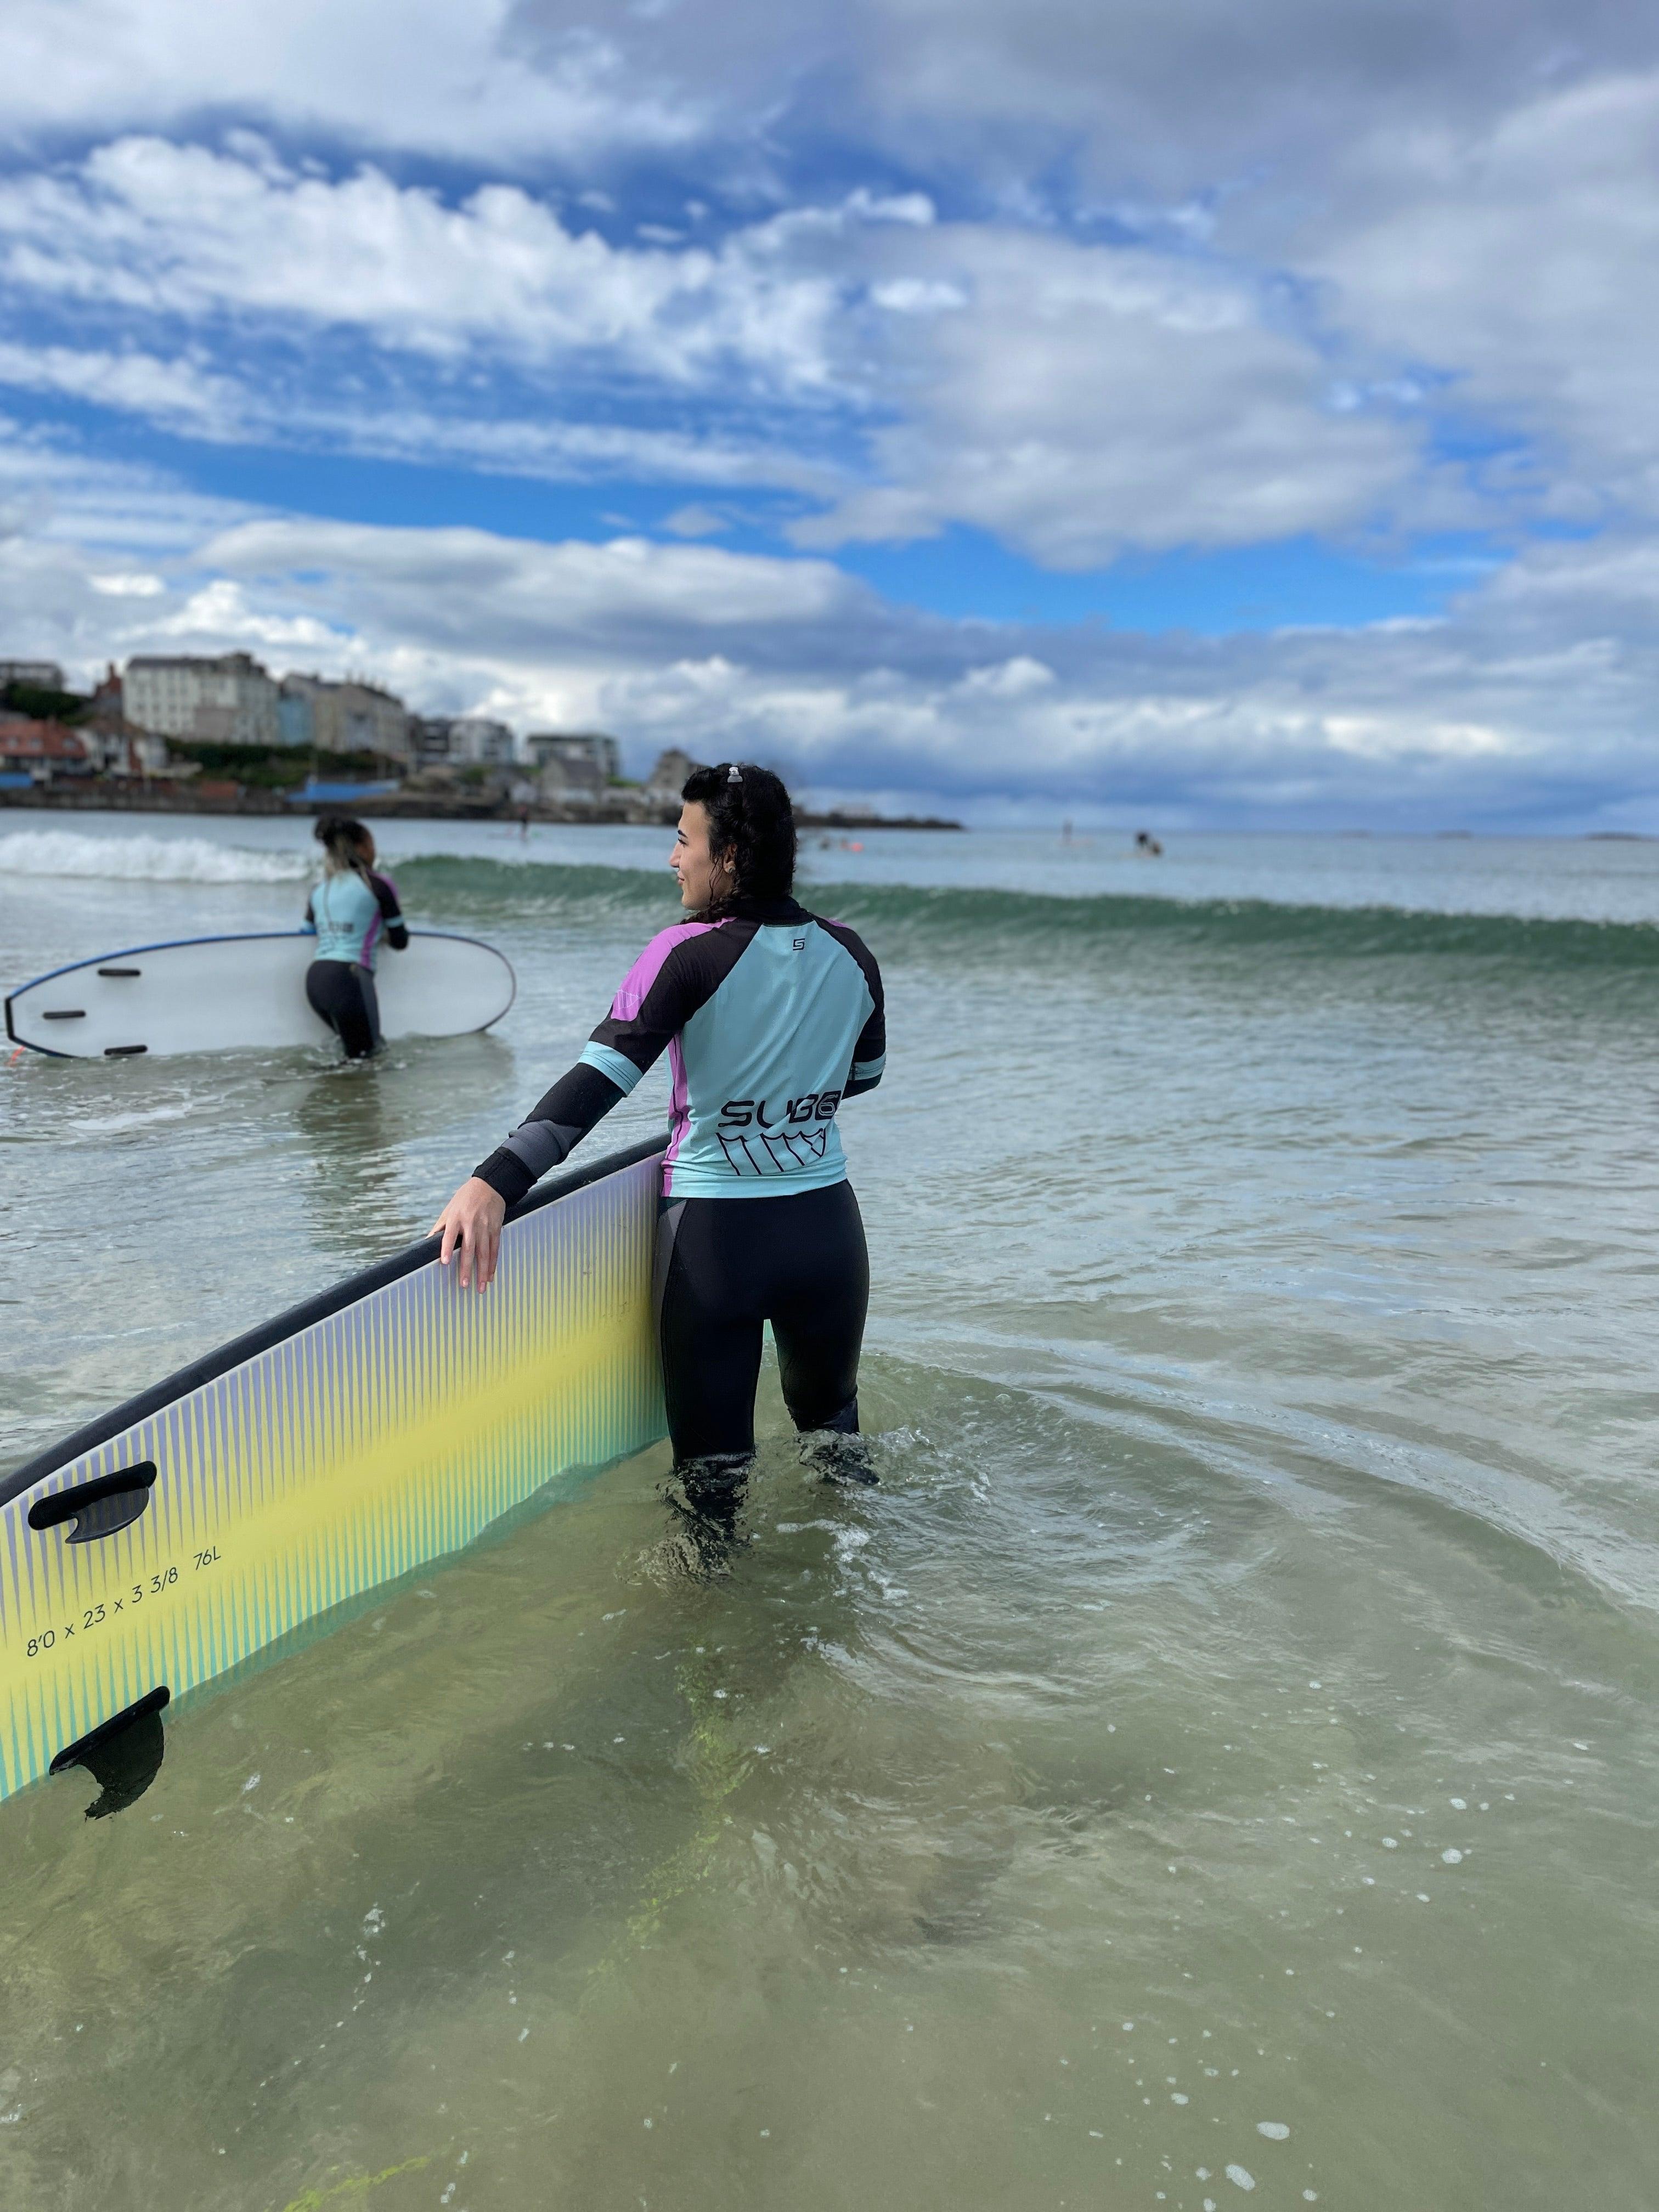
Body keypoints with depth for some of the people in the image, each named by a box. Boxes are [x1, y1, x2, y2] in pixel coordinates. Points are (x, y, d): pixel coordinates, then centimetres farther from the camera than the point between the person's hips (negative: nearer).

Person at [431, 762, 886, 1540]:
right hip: (829, 1230, 5)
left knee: (711, 1461, 11)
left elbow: (599, 1080, -25)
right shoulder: (851, 955, 0)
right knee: (833, 1423, 29)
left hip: (714, 1239, -5)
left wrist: (495, 1182, -30)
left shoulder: (690, 953, -14)